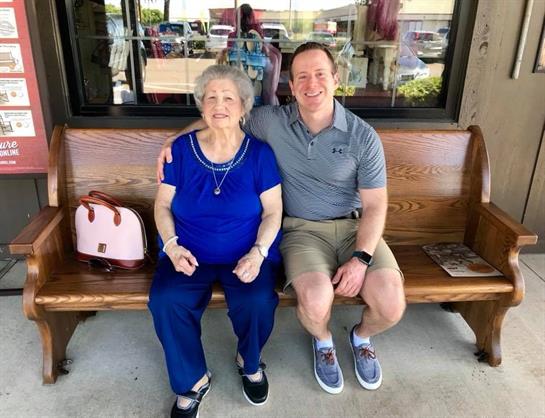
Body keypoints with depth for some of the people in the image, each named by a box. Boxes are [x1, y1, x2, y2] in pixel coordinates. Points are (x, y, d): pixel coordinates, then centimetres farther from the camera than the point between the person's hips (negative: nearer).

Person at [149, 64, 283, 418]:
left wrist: (258, 253, -18)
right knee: (165, 300, -24)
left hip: (247, 253, -1)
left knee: (258, 302, -27)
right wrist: (172, 246, -12)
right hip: (190, 253, 2)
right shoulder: (182, 149, 0)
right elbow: (163, 205, 4)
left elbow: (273, 210, -3)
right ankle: (193, 381, 4)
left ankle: (249, 362, 11)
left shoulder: (259, 152, -3)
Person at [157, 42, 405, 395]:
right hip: (302, 229, 0)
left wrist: (360, 258, -17)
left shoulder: (364, 137, -6)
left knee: (391, 306, -19)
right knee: (316, 300, -30)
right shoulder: (271, 121, -4)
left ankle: (362, 336, 22)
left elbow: (375, 204, -5)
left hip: (354, 227, 1)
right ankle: (323, 341, 13)